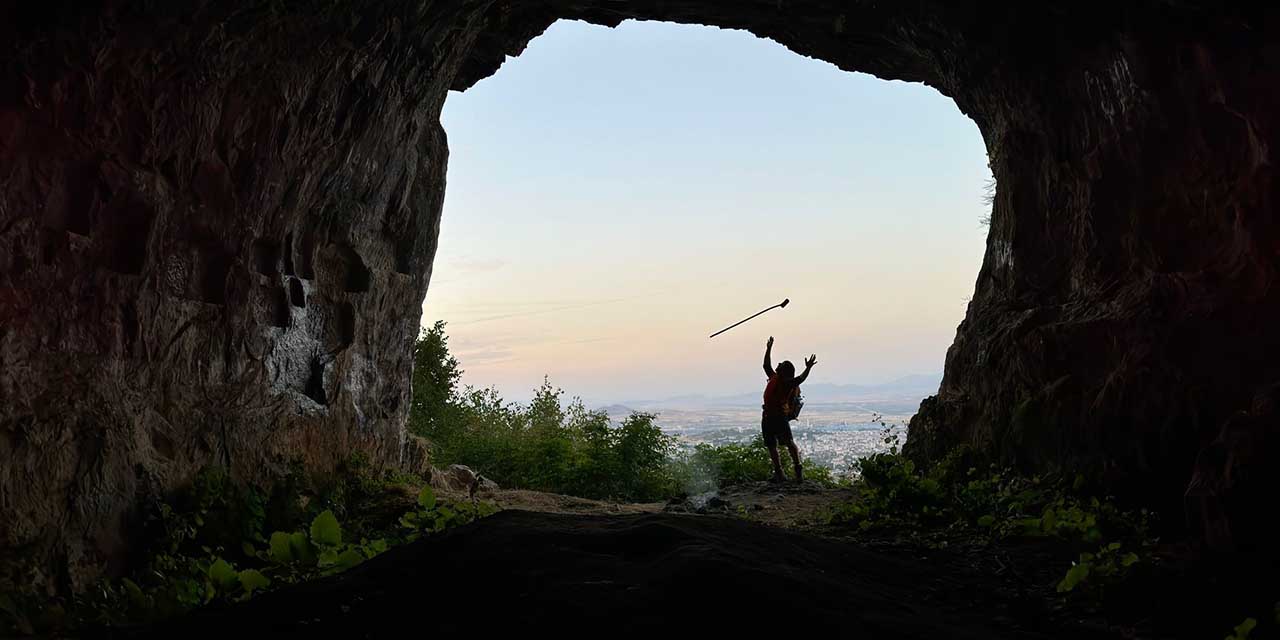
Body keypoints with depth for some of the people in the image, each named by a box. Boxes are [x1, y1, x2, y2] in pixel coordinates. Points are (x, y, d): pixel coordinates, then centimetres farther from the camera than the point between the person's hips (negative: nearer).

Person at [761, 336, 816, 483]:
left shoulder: (789, 383, -5)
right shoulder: (774, 378, 16)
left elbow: (800, 379, -24)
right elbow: (766, 365, 29)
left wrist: (808, 368, -37)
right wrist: (769, 349, 28)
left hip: (780, 417, -8)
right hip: (767, 417, 8)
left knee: (789, 443, -12)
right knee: (771, 446, 10)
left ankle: (798, 471, -11)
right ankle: (778, 473, 17)